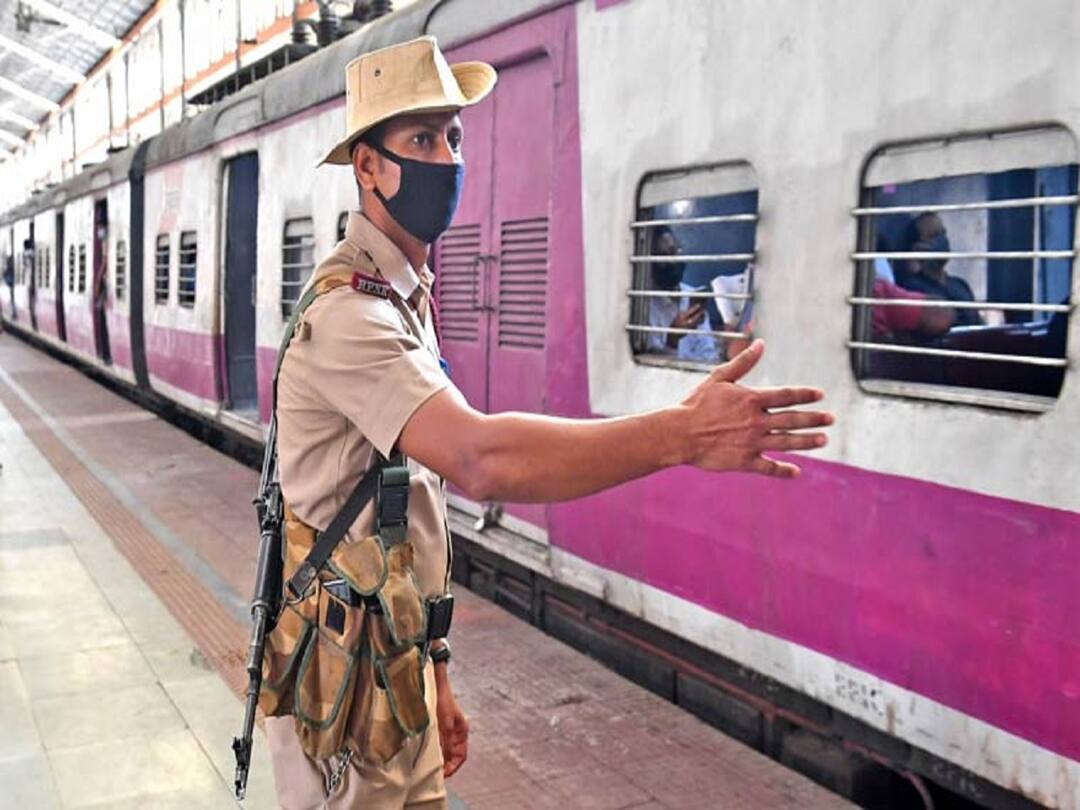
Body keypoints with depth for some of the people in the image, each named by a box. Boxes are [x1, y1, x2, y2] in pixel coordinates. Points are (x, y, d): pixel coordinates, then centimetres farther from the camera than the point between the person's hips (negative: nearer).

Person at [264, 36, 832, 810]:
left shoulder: (407, 301, 11)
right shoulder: (347, 311, -20)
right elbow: (479, 458, -37)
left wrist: (434, 669, 13)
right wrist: (685, 433, -38)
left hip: (399, 658, 8)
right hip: (343, 673, -8)